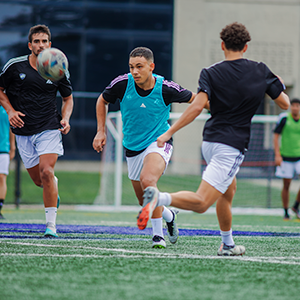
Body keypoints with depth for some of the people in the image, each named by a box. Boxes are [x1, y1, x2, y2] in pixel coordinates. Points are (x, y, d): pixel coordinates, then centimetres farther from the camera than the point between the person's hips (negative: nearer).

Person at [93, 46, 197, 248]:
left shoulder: (166, 89, -17)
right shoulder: (122, 84, -12)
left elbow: (193, 98, 1)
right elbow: (102, 101, 9)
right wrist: (101, 131, 4)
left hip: (159, 142, -4)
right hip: (133, 148, 4)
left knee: (147, 180, -33)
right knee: (146, 203, 11)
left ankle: (158, 234, -22)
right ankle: (169, 216, 45)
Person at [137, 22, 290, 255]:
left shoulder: (211, 73, 1)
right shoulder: (261, 72, 2)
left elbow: (198, 106, -15)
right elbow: (285, 104, 9)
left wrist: (169, 133, -14)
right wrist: (279, 85, 32)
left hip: (209, 141, 4)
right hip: (232, 146, -4)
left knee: (228, 191, 28)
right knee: (201, 203, -13)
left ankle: (228, 244, 35)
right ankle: (159, 198, -38)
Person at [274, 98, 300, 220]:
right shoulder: (284, 118, -5)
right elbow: (276, 136, -2)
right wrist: (277, 155, -9)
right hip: (285, 157, -2)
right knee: (286, 185, 1)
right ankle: (286, 212, 15)